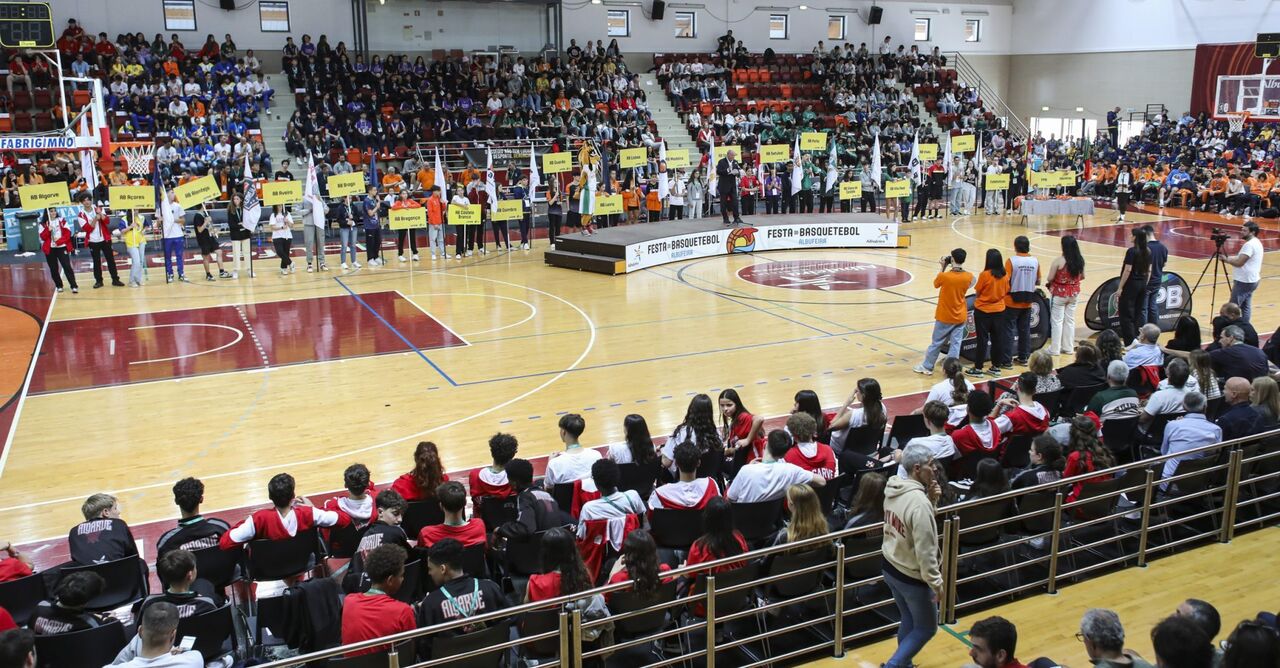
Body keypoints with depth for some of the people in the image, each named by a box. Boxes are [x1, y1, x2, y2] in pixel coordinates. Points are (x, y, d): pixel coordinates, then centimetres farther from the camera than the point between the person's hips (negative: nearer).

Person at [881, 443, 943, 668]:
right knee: (926, 628, 12)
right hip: (913, 576, -8)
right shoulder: (919, 501, -29)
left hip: (891, 568, 8)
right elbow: (924, 549, -27)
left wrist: (930, 499, -4)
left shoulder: (892, 490, -3)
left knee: (908, 622, 24)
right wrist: (936, 581, -17)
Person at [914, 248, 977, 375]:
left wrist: (943, 267, 0)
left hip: (945, 317, -2)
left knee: (936, 343, 11)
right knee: (955, 343, 8)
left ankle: (927, 367, 24)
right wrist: (961, 268, 5)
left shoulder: (944, 276, -21)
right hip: (960, 317, 3)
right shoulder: (968, 277, -9)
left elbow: (936, 284, 1)